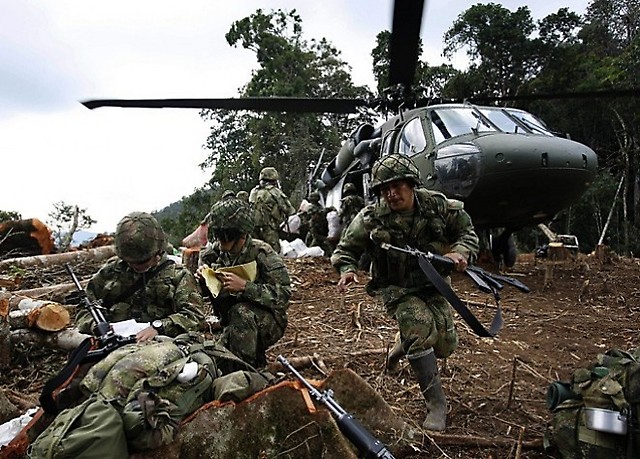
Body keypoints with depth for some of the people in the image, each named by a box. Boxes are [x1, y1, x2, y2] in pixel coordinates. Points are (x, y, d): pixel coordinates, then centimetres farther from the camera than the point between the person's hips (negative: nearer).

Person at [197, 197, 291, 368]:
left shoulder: (262, 254, -20)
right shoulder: (215, 252, -5)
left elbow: (283, 295, -28)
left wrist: (244, 286, -37)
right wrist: (203, 277, -18)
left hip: (268, 321, -6)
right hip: (232, 323, 6)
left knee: (240, 311, -34)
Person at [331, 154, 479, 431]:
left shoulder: (437, 205, -10)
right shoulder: (370, 218, -16)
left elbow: (467, 232, 1)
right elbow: (346, 249, -6)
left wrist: (461, 252, -21)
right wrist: (347, 270, -28)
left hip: (432, 284, 4)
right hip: (397, 289, -3)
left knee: (445, 343, 0)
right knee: (420, 326, -28)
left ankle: (402, 350, 36)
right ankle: (436, 404, -14)